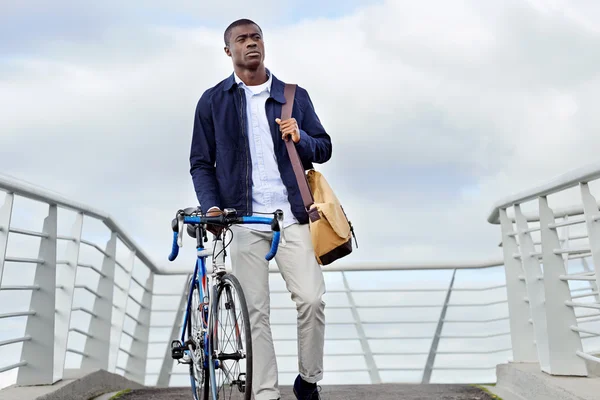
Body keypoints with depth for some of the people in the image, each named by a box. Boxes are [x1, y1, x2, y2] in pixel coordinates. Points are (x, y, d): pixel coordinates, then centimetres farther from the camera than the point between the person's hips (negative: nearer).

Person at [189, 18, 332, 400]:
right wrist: (212, 206, -8)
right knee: (256, 312, 1)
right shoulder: (212, 101, 9)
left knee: (312, 299, -9)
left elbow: (324, 149, 14)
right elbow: (201, 163, 9)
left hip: (291, 215, 1)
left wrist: (300, 138, -8)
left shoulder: (294, 96, 12)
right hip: (243, 219, 0)